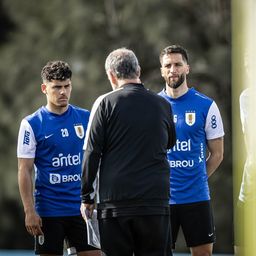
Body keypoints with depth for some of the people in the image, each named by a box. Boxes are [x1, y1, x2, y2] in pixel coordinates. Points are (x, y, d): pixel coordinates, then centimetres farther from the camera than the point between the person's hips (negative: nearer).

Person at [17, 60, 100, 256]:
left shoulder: (85, 118, 6)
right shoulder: (32, 124, -3)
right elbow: (25, 170, -5)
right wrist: (29, 211, -11)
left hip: (83, 208, 3)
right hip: (49, 211, -3)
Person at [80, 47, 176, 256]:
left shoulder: (105, 103, -2)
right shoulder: (163, 105, 6)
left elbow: (92, 153, -3)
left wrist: (87, 198, 3)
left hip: (114, 202, -2)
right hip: (155, 200, 2)